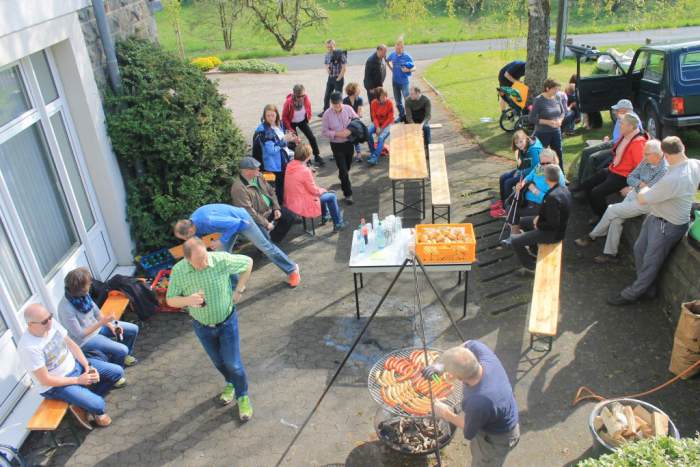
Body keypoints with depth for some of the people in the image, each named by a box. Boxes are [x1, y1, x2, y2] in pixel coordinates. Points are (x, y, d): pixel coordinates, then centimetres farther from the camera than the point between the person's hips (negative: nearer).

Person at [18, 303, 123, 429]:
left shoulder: (51, 323, -12)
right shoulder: (29, 348, -30)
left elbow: (71, 344, 1)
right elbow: (45, 380, -23)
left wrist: (88, 366, -10)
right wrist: (78, 380, -19)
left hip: (74, 364, 7)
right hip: (55, 386, -7)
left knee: (117, 372, -2)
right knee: (97, 404, -23)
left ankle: (86, 401, 9)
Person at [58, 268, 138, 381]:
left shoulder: (83, 294, -12)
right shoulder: (66, 309, -33)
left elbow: (95, 310, 3)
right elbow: (80, 335, -27)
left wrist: (110, 325, -8)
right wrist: (102, 322, -32)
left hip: (96, 326, 8)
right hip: (85, 339, -8)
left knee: (133, 329, 5)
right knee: (122, 350, -20)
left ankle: (123, 357, 30)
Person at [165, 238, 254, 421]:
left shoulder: (222, 260, -28)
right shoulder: (178, 271, -24)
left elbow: (248, 262, -10)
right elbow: (170, 300, -12)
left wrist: (239, 290, -11)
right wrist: (188, 300, -33)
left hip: (227, 321, -2)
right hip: (202, 325, 2)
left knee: (232, 362, 2)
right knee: (218, 361, 21)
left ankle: (243, 396, 29)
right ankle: (230, 383, 52)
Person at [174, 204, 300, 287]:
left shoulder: (208, 221, -40)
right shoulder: (191, 222, -12)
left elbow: (236, 223, -32)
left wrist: (222, 240, -28)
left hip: (241, 220, -8)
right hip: (230, 223, 8)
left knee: (265, 246, 3)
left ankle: (292, 269, 19)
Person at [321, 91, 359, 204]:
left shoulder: (348, 109, -9)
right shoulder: (327, 114, -14)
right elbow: (324, 131, -9)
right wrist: (337, 134, -23)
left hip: (349, 142, 3)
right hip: (337, 145, -3)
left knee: (347, 166, 21)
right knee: (343, 169, -4)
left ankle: (343, 181, 53)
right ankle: (348, 194, 4)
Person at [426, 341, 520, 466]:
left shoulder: (477, 403, -46)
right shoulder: (483, 353, -31)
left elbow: (468, 432, -23)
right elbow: (469, 344, -5)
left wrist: (447, 414, -6)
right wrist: (440, 363, -19)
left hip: (498, 438, -7)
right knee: (476, 451, 33)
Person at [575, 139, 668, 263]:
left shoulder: (664, 170, -25)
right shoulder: (646, 161, 0)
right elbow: (630, 177, 4)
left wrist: (631, 190, -10)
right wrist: (640, 184, -17)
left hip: (645, 202, -7)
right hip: (634, 193, 7)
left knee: (612, 210, -11)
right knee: (616, 219, -7)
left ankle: (592, 236, 10)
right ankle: (610, 253, 3)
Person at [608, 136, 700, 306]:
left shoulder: (672, 180, -37)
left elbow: (641, 199, -26)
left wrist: (646, 189, -4)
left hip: (667, 225, -9)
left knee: (650, 262, 10)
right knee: (639, 249, 21)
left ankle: (631, 294, 28)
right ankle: (646, 288, 38)